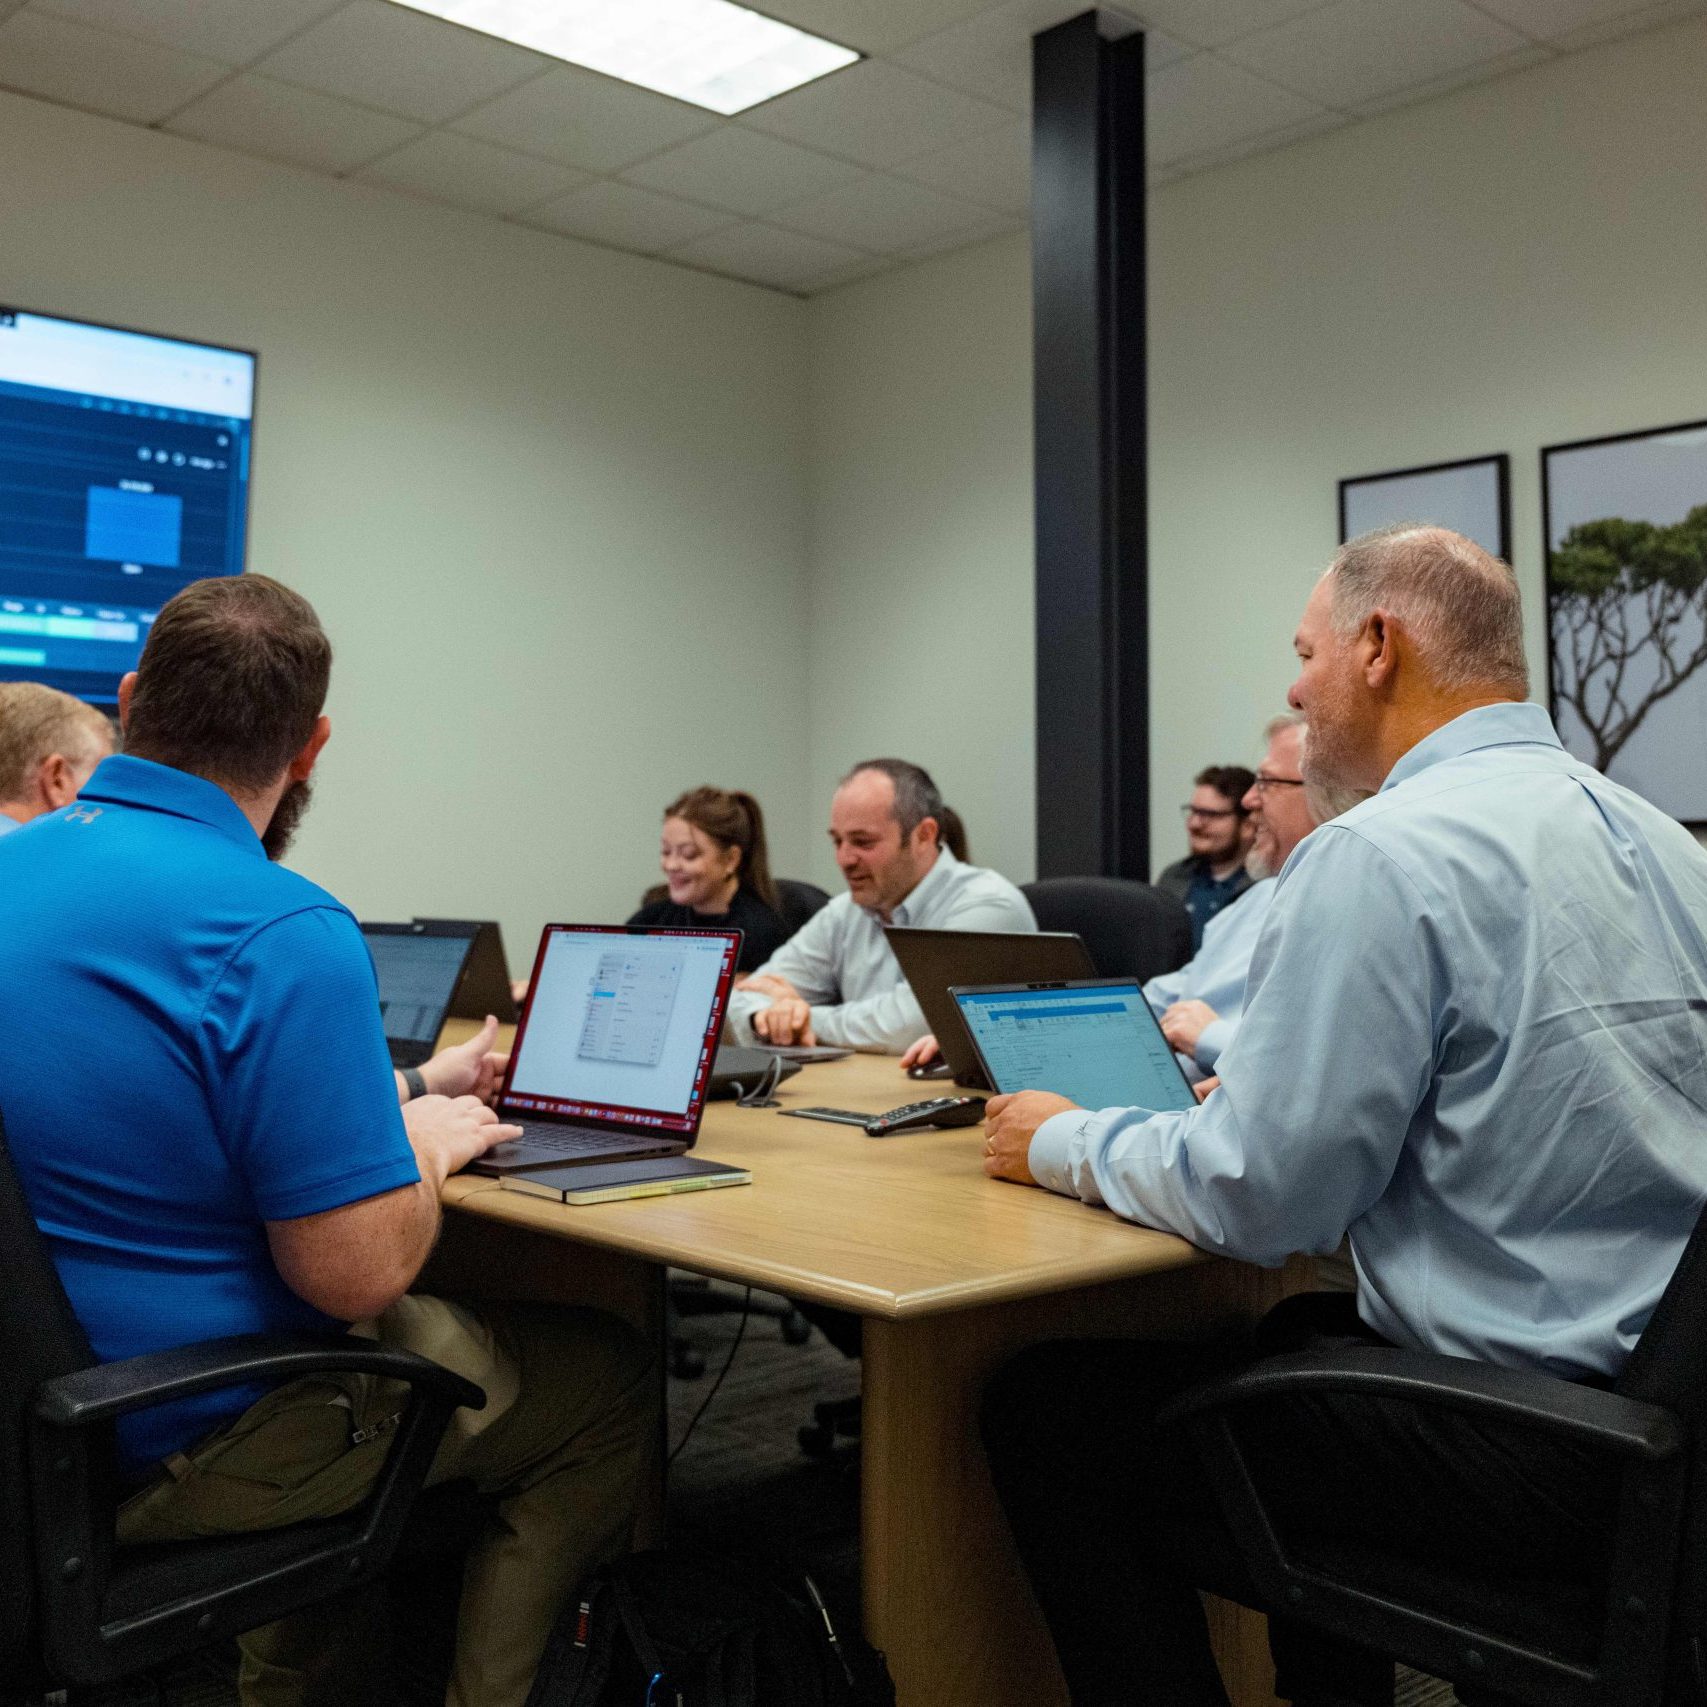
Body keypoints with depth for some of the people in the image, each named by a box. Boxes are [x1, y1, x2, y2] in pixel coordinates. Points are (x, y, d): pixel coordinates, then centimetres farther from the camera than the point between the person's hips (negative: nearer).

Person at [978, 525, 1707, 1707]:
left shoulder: (1381, 856, -19)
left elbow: (1255, 1201, -19)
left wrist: (1063, 1145, -1)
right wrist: (1239, 1076, 21)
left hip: (1529, 1452, -9)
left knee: (1046, 1407, 0)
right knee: (1299, 1335, 32)